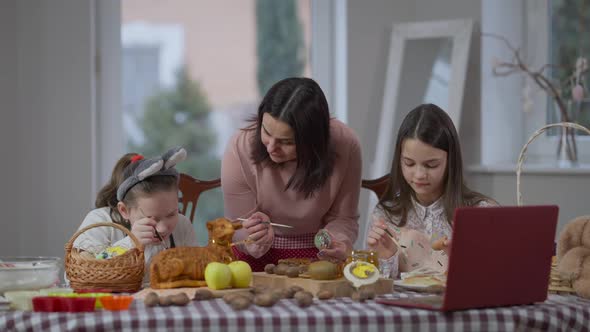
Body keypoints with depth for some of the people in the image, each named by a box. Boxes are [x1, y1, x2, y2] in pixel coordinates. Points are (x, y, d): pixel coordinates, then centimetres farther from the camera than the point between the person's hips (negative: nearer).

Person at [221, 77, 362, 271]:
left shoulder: (345, 145, -19)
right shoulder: (240, 150, -20)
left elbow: (343, 218, -5)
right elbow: (238, 231, -11)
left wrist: (338, 243, -26)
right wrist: (256, 241, -32)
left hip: (315, 255, -1)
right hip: (257, 257, 1)